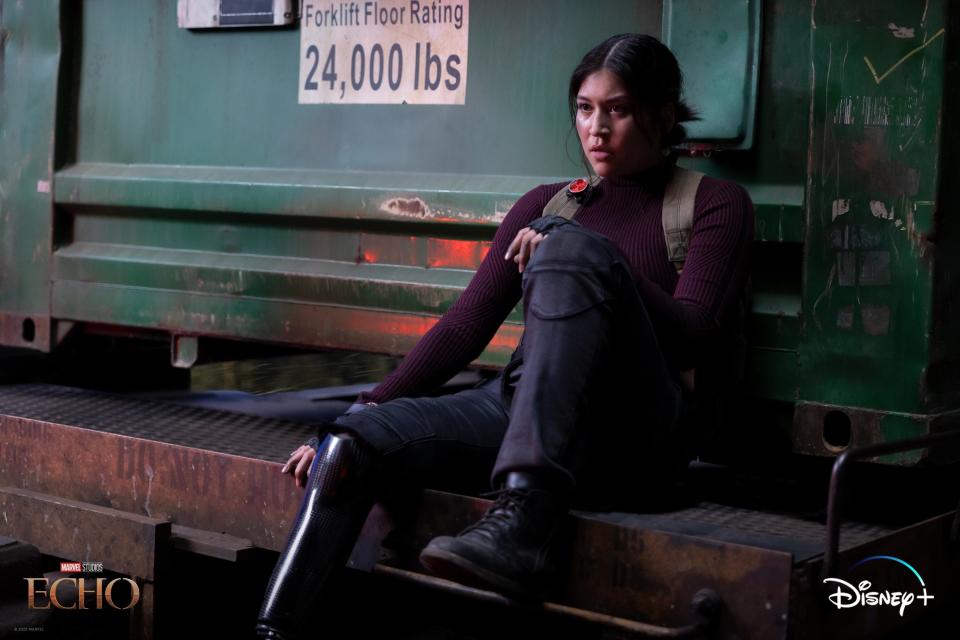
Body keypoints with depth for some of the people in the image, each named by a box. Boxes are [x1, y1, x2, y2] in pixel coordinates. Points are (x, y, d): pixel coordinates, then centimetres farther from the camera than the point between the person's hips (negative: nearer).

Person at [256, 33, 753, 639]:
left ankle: (523, 524, -42)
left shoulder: (715, 203, 11)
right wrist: (365, 408, 3)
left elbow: (690, 332, -5)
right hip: (519, 404, 4)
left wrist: (569, 264, -14)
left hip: (634, 425, -4)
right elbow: (467, 325, 14)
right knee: (353, 442, -21)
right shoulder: (545, 204, 22)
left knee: (573, 247, -31)